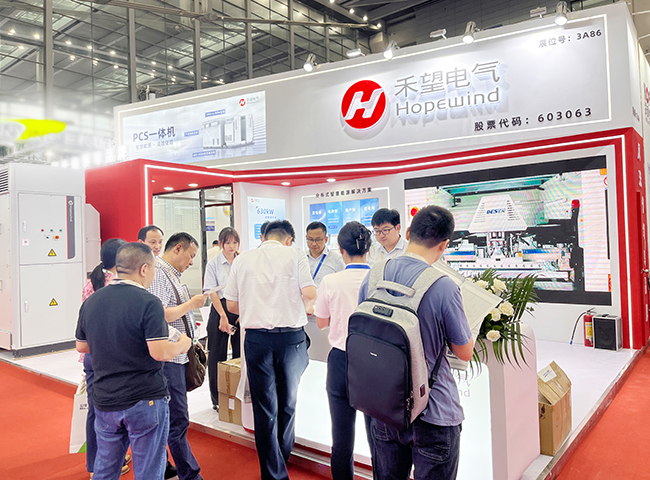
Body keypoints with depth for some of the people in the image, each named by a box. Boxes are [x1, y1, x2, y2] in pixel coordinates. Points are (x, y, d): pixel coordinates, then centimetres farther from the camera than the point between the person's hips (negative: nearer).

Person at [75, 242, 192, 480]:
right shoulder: (148, 303, -18)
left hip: (104, 401, 6)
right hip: (145, 401, -6)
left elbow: (81, 346, 13)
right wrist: (182, 344, -4)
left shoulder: (91, 302, 3)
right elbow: (160, 352, -22)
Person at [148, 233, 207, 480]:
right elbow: (160, 315, -25)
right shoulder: (158, 274, -16)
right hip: (168, 358, -10)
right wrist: (191, 304, -15)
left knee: (167, 416, 18)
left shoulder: (173, 275, 16)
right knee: (178, 420, -3)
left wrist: (190, 340, 22)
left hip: (178, 356, 10)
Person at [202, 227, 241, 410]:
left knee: (241, 353, 3)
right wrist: (223, 316, -13)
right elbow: (212, 292, -5)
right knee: (217, 354, 2)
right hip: (220, 309, -2)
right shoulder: (213, 265, 2)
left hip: (241, 310, 2)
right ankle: (217, 398, 13)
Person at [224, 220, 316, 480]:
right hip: (291, 335, -1)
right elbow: (310, 295, -10)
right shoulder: (294, 254, -1)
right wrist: (306, 309, 12)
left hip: (256, 338, 1)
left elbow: (231, 305, 8)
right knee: (287, 402, 19)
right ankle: (282, 456, 38)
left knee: (264, 407, 9)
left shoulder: (242, 259, 6)